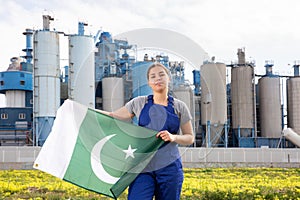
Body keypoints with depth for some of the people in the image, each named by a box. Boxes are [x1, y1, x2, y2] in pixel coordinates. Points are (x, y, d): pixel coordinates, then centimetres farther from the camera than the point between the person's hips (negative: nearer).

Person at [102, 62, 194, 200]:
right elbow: (114, 116, 13)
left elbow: (190, 138, 9)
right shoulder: (139, 103, 7)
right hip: (143, 167, 0)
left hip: (170, 168, 0)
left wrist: (173, 137, -11)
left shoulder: (179, 106, 6)